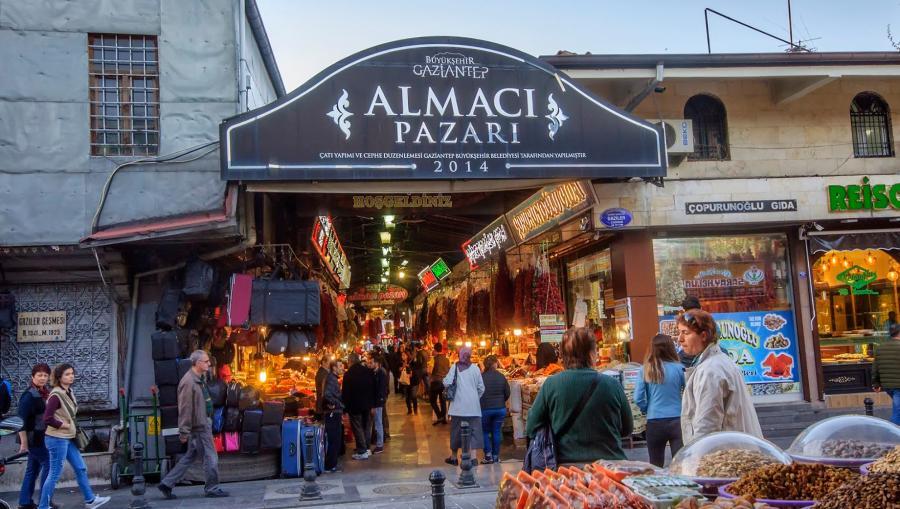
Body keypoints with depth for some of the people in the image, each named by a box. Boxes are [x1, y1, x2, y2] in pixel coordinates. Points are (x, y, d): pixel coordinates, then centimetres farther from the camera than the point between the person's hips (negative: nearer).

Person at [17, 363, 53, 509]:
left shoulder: (45, 392, 9)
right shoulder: (29, 395, -16)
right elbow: (21, 419, -18)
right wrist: (23, 442, -20)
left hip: (41, 437, 8)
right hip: (33, 438, -8)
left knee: (33, 469, 13)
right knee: (48, 464, -6)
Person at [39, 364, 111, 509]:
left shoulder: (69, 392, 8)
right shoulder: (56, 395, -19)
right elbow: (47, 419, -25)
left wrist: (72, 426, 7)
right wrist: (64, 425, -15)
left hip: (68, 438, 9)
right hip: (57, 439, -9)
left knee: (81, 468, 14)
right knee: (55, 474, -1)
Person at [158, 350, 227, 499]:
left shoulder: (200, 379, 11)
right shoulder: (188, 382, -20)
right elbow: (185, 409, -21)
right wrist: (184, 431, -20)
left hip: (204, 423, 10)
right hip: (198, 426, -10)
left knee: (190, 457, 15)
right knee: (210, 458, 1)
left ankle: (167, 484, 20)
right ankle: (212, 488, 13)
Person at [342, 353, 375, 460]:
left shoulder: (348, 374, -14)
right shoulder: (369, 371, 0)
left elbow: (345, 392, -11)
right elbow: (373, 388, 5)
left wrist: (345, 405, -3)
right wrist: (372, 403, 11)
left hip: (354, 404, -5)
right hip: (367, 404, 5)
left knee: (358, 428, 2)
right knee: (367, 426, 16)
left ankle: (362, 452, 1)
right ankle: (367, 448, 22)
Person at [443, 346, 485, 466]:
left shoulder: (455, 367, -3)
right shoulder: (475, 369, -1)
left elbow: (446, 383, -13)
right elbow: (481, 388, 2)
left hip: (458, 406, 1)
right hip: (473, 407, -1)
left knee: (456, 430, 13)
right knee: (473, 430, 3)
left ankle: (453, 457, 25)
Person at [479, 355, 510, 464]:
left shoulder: (481, 377, -11)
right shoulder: (501, 377, -3)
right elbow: (507, 394, 3)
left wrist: (480, 405, 13)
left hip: (485, 409, -2)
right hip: (500, 409, 2)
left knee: (485, 432, 11)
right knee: (496, 432, 11)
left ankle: (488, 455, 3)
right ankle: (496, 456, 13)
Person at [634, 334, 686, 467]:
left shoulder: (646, 369, -2)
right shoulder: (678, 368, -5)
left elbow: (638, 399, -5)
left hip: (654, 423, 1)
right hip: (677, 420, -1)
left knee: (656, 467, 13)